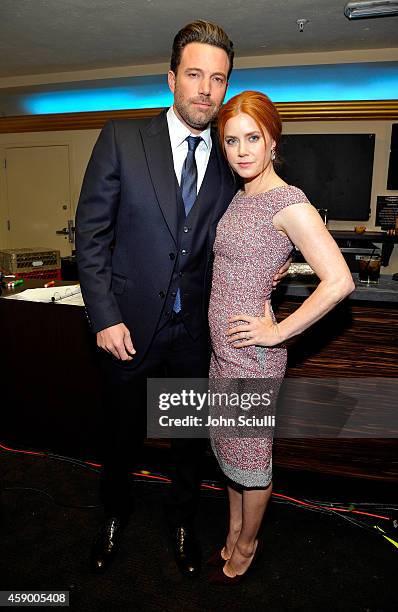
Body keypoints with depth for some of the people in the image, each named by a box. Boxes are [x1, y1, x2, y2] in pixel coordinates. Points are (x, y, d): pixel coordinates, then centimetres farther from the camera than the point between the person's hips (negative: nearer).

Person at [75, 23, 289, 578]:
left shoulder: (229, 162, 2)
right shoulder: (122, 140, -6)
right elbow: (90, 232, -8)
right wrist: (105, 318, -13)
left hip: (197, 330, 2)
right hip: (130, 327, -1)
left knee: (190, 437, 17)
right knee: (122, 434, 18)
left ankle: (183, 522, 44)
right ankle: (115, 515, 46)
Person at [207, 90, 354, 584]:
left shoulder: (288, 202, -18)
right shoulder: (241, 197, 8)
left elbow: (338, 281, -25)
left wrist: (279, 332, -20)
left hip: (252, 350, -8)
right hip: (223, 344, 8)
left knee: (251, 453, 12)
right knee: (227, 445, 21)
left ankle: (247, 544, 37)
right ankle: (234, 531, 44)